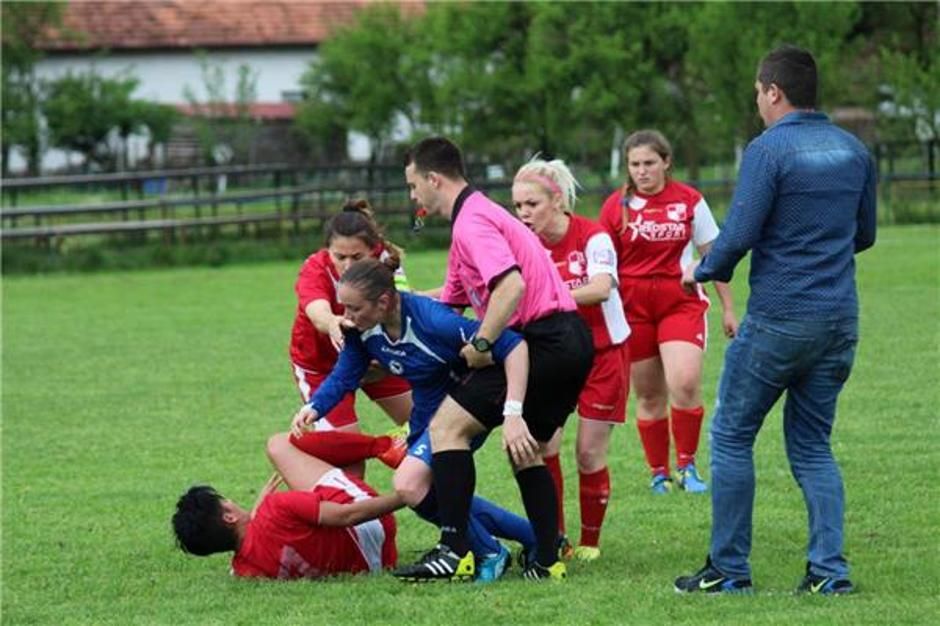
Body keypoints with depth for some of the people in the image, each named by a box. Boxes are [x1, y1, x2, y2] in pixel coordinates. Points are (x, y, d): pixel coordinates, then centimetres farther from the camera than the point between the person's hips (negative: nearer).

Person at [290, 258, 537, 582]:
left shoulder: (432, 321, -35)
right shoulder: (362, 329, -15)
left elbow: (514, 345, -35)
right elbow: (343, 377, -2)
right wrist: (314, 407, -23)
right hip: (427, 415, 9)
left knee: (410, 485, -24)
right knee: (439, 496, 19)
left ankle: (489, 554, -6)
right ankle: (536, 536, 34)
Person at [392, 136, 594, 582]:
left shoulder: (471, 222, -10)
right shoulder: (477, 216, 23)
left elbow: (512, 285, -26)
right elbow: (449, 303, 31)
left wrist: (481, 344, -19)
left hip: (542, 341, -11)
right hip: (570, 342, 11)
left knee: (447, 426, -9)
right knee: (525, 450, 22)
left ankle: (454, 552, -15)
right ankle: (546, 560, 17)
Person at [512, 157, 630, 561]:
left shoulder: (593, 237, -18)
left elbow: (601, 288, -34)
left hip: (603, 352, -4)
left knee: (590, 453, -2)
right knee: (542, 445, -9)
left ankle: (589, 542, 14)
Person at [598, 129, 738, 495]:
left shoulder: (690, 201, 1)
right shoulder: (616, 206, 1)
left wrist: (728, 308, 10)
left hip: (681, 302, -1)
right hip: (633, 305, 1)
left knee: (685, 384, -19)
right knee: (649, 395, 5)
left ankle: (687, 466, -2)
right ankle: (659, 472, 19)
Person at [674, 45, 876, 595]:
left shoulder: (769, 151, -12)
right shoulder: (854, 151, 8)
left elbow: (738, 235, -16)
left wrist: (702, 273, 3)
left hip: (779, 319, -6)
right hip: (840, 320, 6)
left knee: (732, 436, 7)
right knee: (813, 446, 14)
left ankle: (730, 569, 7)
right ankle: (829, 568, 2)